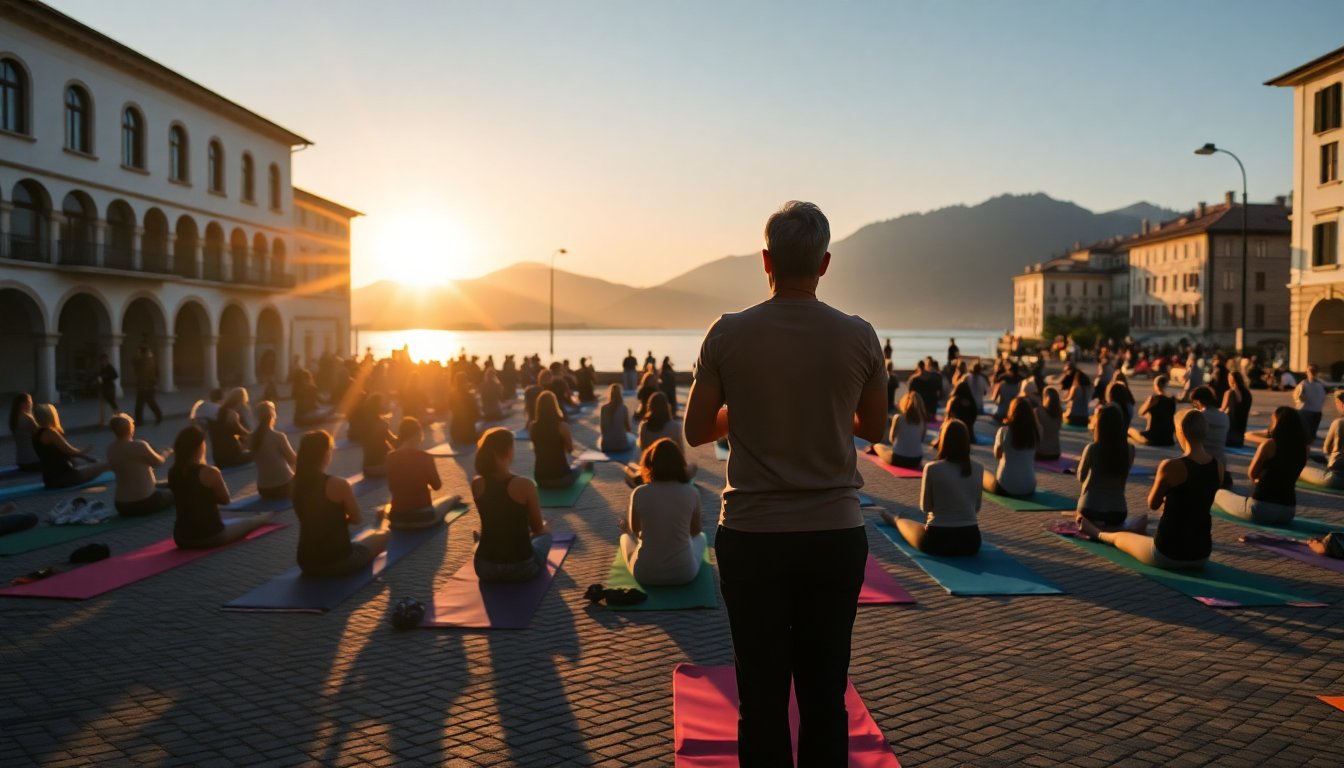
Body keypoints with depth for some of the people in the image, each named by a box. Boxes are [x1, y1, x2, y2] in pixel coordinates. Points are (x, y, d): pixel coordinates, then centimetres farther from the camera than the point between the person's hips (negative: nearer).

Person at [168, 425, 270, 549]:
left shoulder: (172, 472, -1)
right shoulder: (209, 472, -19)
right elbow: (225, 499, -4)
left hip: (182, 538, 6)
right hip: (210, 536, -6)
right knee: (250, 521, 23)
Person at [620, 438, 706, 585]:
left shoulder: (639, 493, -11)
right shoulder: (691, 493, -10)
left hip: (645, 574, -1)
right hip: (684, 573, 1)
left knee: (626, 534, 32)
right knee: (700, 536, 34)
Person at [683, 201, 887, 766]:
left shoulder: (728, 334, -7)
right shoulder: (858, 336, -4)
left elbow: (696, 431, 0)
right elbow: (873, 429, 9)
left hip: (752, 535, -1)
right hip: (835, 534, 1)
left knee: (762, 694, 10)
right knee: (825, 693, 13)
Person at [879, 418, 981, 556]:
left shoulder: (932, 468, -13)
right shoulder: (978, 469, -2)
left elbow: (925, 507, -3)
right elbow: (976, 507, 10)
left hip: (937, 540, -3)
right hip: (971, 541, 3)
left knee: (902, 521, 29)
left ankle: (894, 520, 61)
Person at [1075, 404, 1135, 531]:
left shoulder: (1092, 448, -16)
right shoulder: (1130, 450, -6)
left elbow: (1081, 478, -1)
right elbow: (1121, 477, 10)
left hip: (1090, 510, -4)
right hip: (1118, 512, 4)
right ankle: (1112, 527, 14)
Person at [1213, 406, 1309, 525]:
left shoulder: (1269, 444, -12)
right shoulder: (1303, 448, 3)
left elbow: (1251, 473, -3)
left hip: (1261, 508, -8)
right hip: (1288, 512, 8)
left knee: (1219, 494, 16)